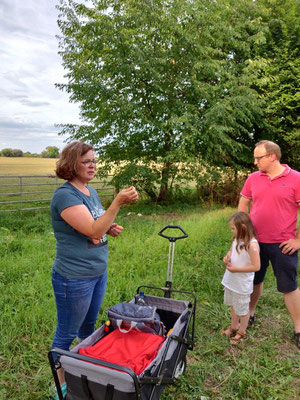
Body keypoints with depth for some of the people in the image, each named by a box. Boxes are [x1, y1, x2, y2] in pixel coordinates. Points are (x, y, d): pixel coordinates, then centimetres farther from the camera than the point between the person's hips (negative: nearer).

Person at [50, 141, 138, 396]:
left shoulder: (91, 191, 7)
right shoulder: (65, 195, -20)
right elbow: (92, 231, -28)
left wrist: (110, 229, -1)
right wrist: (118, 203, -34)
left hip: (99, 272, 8)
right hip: (74, 277, -8)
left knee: (88, 327, 25)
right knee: (67, 334, 11)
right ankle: (61, 385, 31)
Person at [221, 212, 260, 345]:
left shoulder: (252, 244, -26)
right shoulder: (237, 239, -2)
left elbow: (256, 266, -24)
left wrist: (236, 269, -23)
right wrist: (227, 257, -6)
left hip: (242, 284, -8)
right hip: (230, 280, 8)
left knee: (242, 309, 14)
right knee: (233, 305, 25)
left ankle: (242, 332, 36)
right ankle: (234, 326, 47)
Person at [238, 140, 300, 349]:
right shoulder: (253, 178, 2)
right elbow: (243, 204, 11)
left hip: (283, 244, -3)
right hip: (255, 241, 4)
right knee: (254, 280, 19)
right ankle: (250, 314, 39)